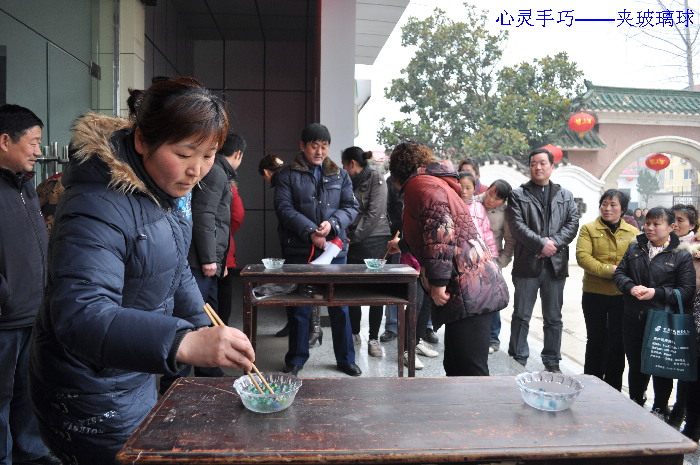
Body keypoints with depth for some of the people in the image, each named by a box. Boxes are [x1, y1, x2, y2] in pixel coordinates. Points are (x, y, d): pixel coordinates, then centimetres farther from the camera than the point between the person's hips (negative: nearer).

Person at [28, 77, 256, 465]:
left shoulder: (165, 188, -1)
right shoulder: (98, 208, -31)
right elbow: (81, 316, -43)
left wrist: (203, 328, 8)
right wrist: (184, 343, -56)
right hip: (92, 397, -9)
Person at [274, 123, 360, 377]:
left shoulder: (340, 174, 12)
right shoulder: (287, 174, 3)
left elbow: (351, 207, 6)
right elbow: (284, 208, -7)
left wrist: (332, 223, -13)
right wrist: (309, 231, -18)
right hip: (299, 251, -2)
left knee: (340, 306, 8)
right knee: (299, 307, 8)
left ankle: (346, 359, 22)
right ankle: (296, 358, 24)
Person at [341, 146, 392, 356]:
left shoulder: (376, 179, -5)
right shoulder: (351, 182, 13)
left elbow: (374, 214, -13)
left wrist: (354, 236, -10)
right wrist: (346, 234, 2)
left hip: (374, 242, -6)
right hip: (354, 244, 6)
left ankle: (374, 339, 7)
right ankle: (354, 333, 22)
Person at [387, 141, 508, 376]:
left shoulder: (420, 184, -3)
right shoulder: (437, 182, 28)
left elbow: (440, 228, -22)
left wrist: (438, 283, -21)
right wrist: (401, 245, 64)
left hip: (467, 292, -10)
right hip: (475, 289, 10)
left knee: (470, 373, -8)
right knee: (455, 367, 17)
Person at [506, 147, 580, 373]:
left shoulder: (565, 196, 15)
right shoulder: (518, 195, 4)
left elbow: (572, 223, 4)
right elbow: (517, 226, -7)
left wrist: (554, 242, -11)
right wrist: (541, 244, -15)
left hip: (556, 263, 3)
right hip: (527, 263, -2)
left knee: (553, 318, 10)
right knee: (521, 316, 3)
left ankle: (552, 361, 22)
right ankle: (518, 361, 14)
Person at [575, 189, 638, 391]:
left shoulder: (633, 232, 7)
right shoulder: (589, 229, 0)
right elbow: (582, 256, -12)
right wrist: (609, 270, -21)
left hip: (622, 295, 1)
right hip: (594, 293, -1)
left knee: (618, 342, 9)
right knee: (596, 340, 11)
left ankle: (613, 388, 23)